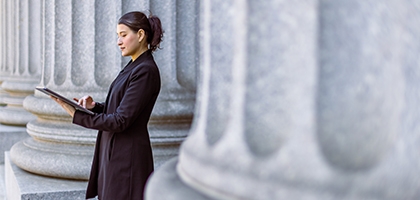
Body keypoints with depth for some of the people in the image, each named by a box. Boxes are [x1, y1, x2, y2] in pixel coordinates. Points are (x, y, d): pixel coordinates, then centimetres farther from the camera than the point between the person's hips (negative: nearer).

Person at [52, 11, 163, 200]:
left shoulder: (145, 71, -18)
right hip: (115, 151, 9)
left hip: (127, 155, -9)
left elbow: (120, 121, -21)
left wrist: (77, 115, -18)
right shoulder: (133, 66, 12)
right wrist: (94, 106, -2)